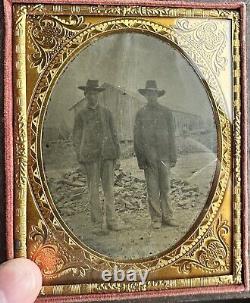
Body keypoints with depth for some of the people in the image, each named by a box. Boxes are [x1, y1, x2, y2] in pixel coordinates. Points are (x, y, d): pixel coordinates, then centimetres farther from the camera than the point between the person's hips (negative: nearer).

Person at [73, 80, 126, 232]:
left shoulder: (106, 113, 12)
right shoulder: (81, 115, 8)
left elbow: (113, 134, 12)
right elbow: (77, 138, 6)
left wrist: (116, 154, 5)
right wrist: (80, 158, -2)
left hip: (107, 153, 1)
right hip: (90, 155, -1)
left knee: (109, 186, -3)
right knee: (94, 187, 2)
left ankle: (111, 219, 0)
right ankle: (98, 219, 11)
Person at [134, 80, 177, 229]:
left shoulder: (166, 112, 6)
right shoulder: (141, 113, 5)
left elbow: (171, 135, 5)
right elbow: (137, 137, 2)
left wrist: (173, 157, 0)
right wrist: (140, 159, -3)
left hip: (164, 156, 1)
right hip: (149, 157, 0)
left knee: (165, 187, 5)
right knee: (152, 189, 3)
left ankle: (167, 216, 15)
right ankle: (156, 219, 12)